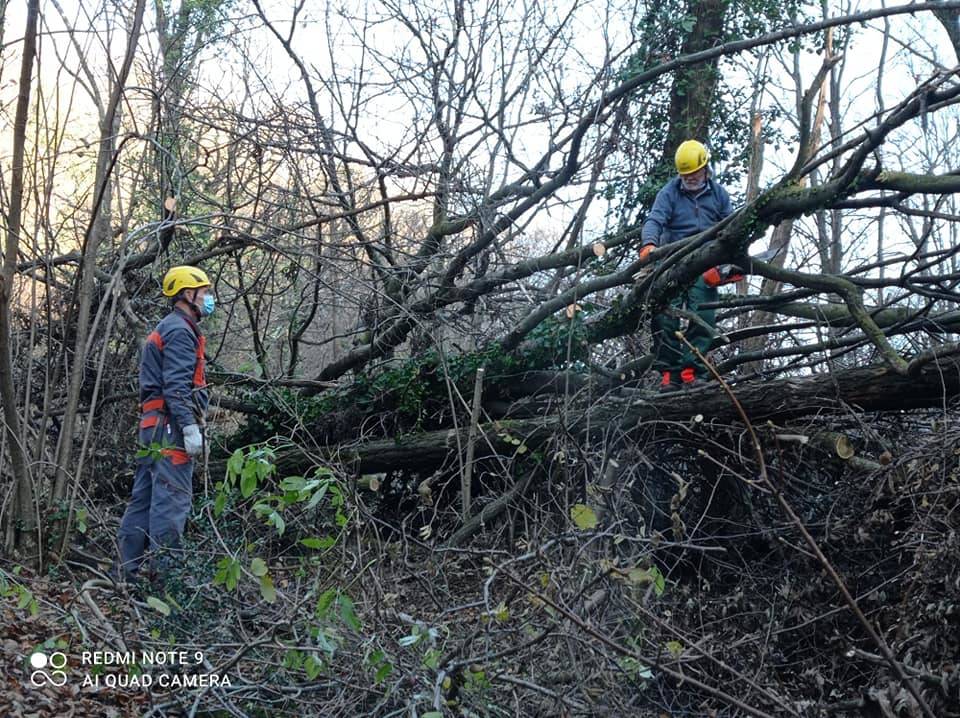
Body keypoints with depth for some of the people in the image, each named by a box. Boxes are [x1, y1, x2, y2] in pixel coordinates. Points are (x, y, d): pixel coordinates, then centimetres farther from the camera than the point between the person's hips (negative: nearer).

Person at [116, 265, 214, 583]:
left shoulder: (167, 329, 24)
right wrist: (190, 427, -22)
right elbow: (177, 386, -18)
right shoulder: (179, 330, -9)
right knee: (172, 498, -11)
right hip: (171, 426, -11)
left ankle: (128, 571, 13)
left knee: (145, 497, 10)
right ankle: (161, 570, -12)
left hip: (154, 426, 11)